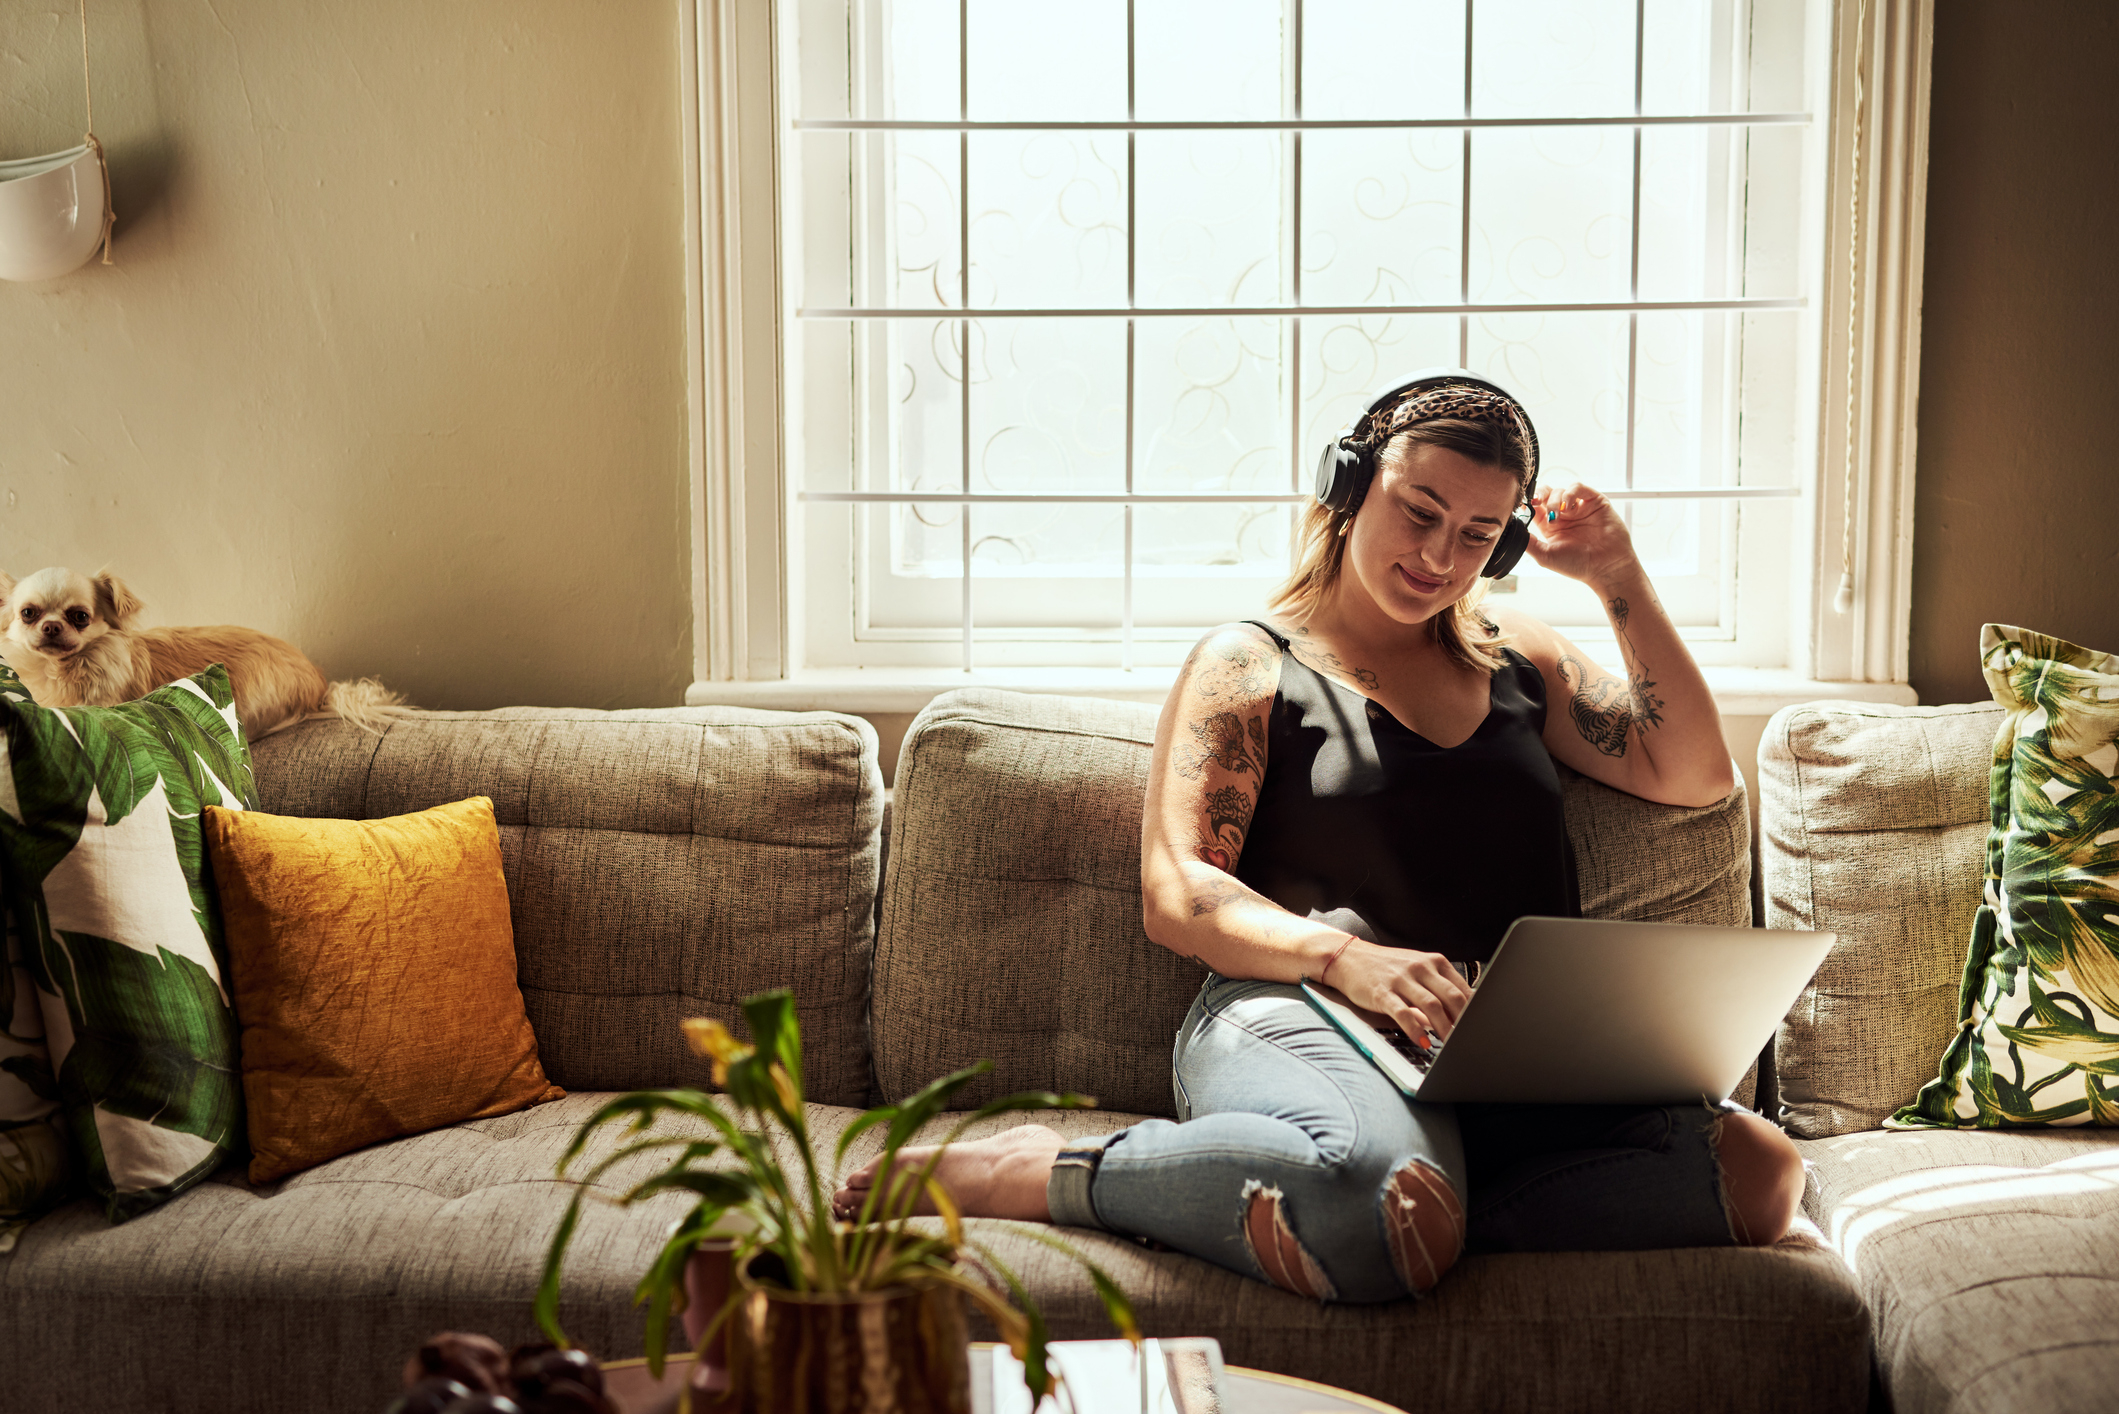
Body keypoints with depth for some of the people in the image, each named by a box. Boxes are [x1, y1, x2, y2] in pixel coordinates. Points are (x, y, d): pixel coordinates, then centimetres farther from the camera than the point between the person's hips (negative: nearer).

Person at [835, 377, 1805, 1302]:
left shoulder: (1514, 655, 26)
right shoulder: (1249, 665, 11)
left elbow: (1694, 775, 24)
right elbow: (1174, 897, 0)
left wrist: (1621, 581, 15)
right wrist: (1345, 957, -18)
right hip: (1297, 1016, -5)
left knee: (1760, 1171, -26)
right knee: (1371, 1185, -43)